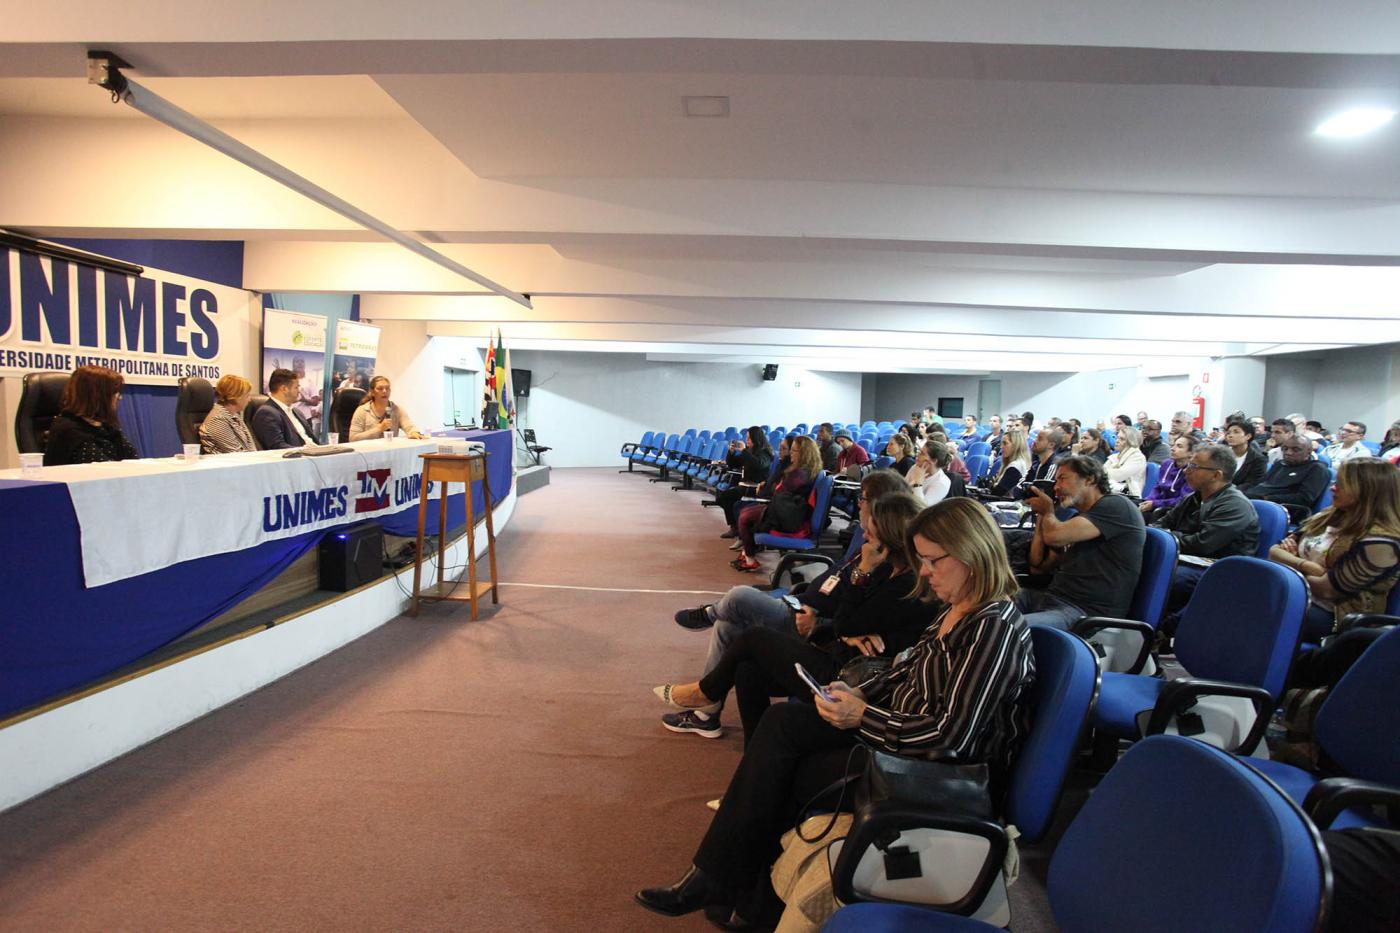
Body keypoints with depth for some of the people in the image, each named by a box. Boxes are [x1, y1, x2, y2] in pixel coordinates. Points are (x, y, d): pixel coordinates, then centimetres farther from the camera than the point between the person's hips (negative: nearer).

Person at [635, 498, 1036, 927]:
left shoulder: (995, 627, -22)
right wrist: (858, 692, -1)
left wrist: (862, 715, -17)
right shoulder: (957, 609, 6)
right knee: (782, 721, -9)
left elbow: (951, 737, -25)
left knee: (794, 771, -14)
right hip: (901, 724, 9)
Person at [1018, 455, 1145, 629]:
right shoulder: (1077, 520, 22)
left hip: (1085, 611, -9)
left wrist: (1048, 511, 6)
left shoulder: (1116, 505, -5)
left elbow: (1054, 536, -18)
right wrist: (1040, 516, 18)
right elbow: (1039, 567, 23)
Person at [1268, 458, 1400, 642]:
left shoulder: (1379, 541, -13)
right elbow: (1274, 551, 9)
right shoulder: (1330, 517, 11)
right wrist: (1304, 564, -11)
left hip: (1332, 615, -7)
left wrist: (1289, 566, 1)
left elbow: (1327, 589, -14)